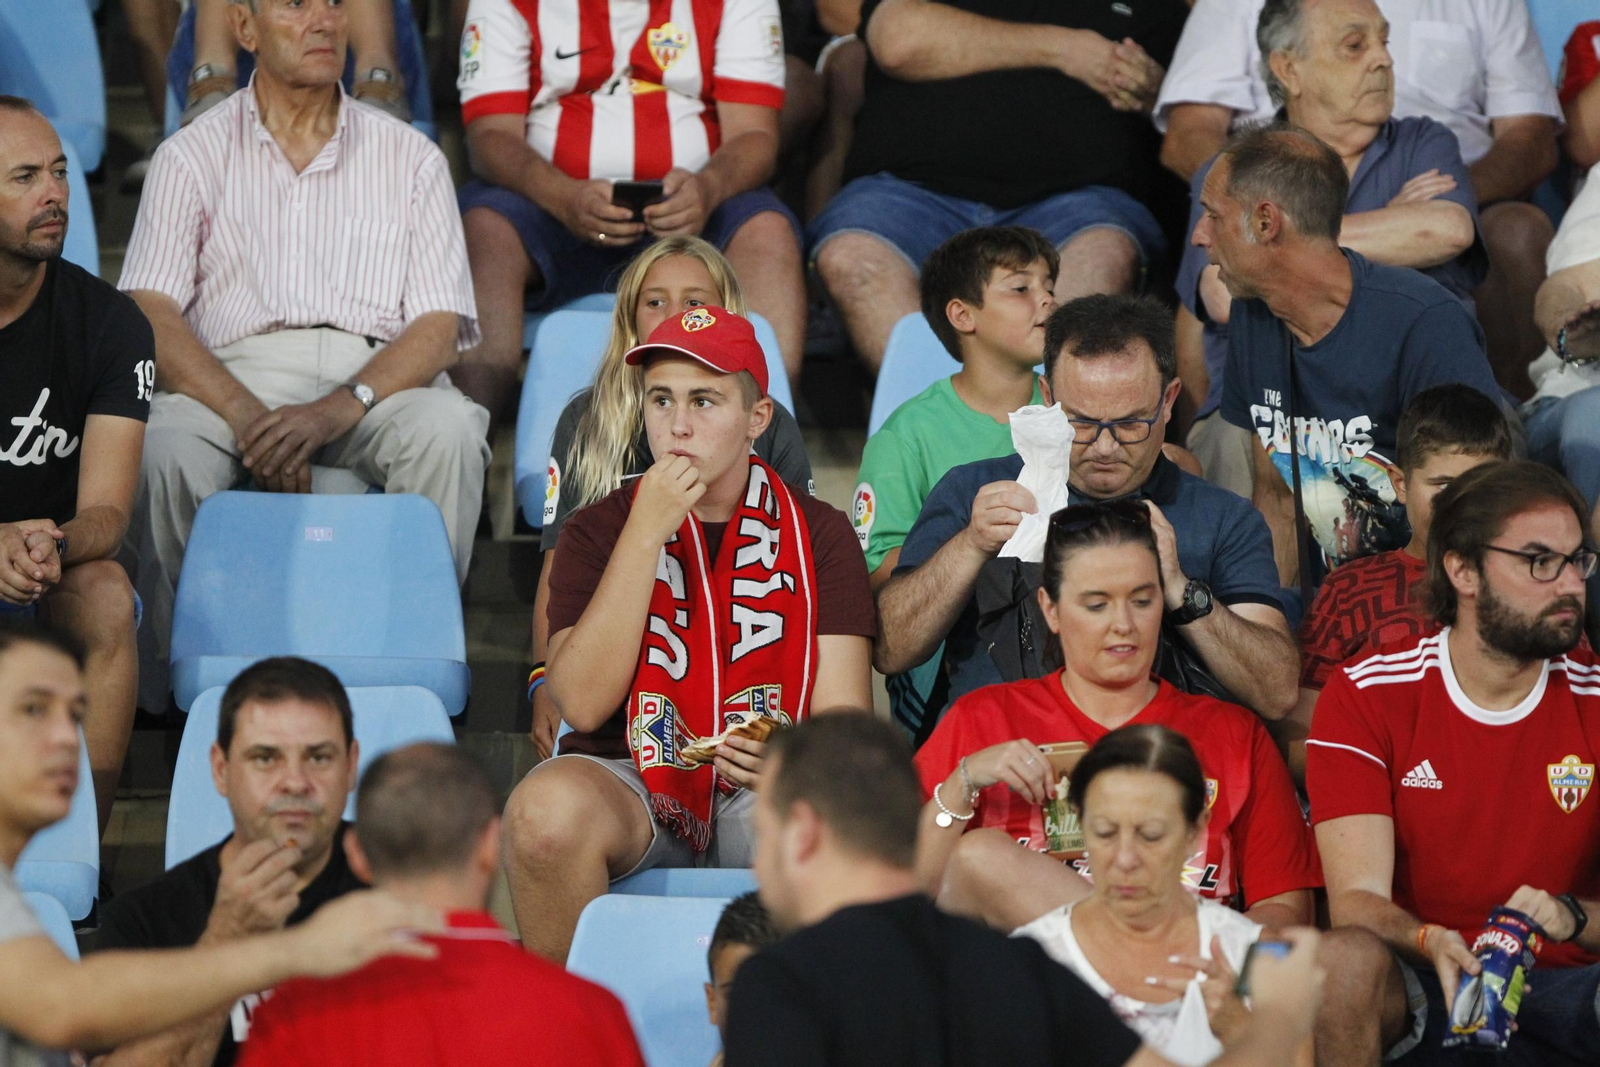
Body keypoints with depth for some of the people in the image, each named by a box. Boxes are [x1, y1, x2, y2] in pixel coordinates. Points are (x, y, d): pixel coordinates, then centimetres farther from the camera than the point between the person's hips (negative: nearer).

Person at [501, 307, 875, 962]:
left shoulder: (817, 533, 9)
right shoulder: (599, 530, 8)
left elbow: (843, 713, 1)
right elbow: (582, 704, -7)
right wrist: (645, 534, -10)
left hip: (763, 792, 0)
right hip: (632, 782, 0)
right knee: (547, 806, -35)